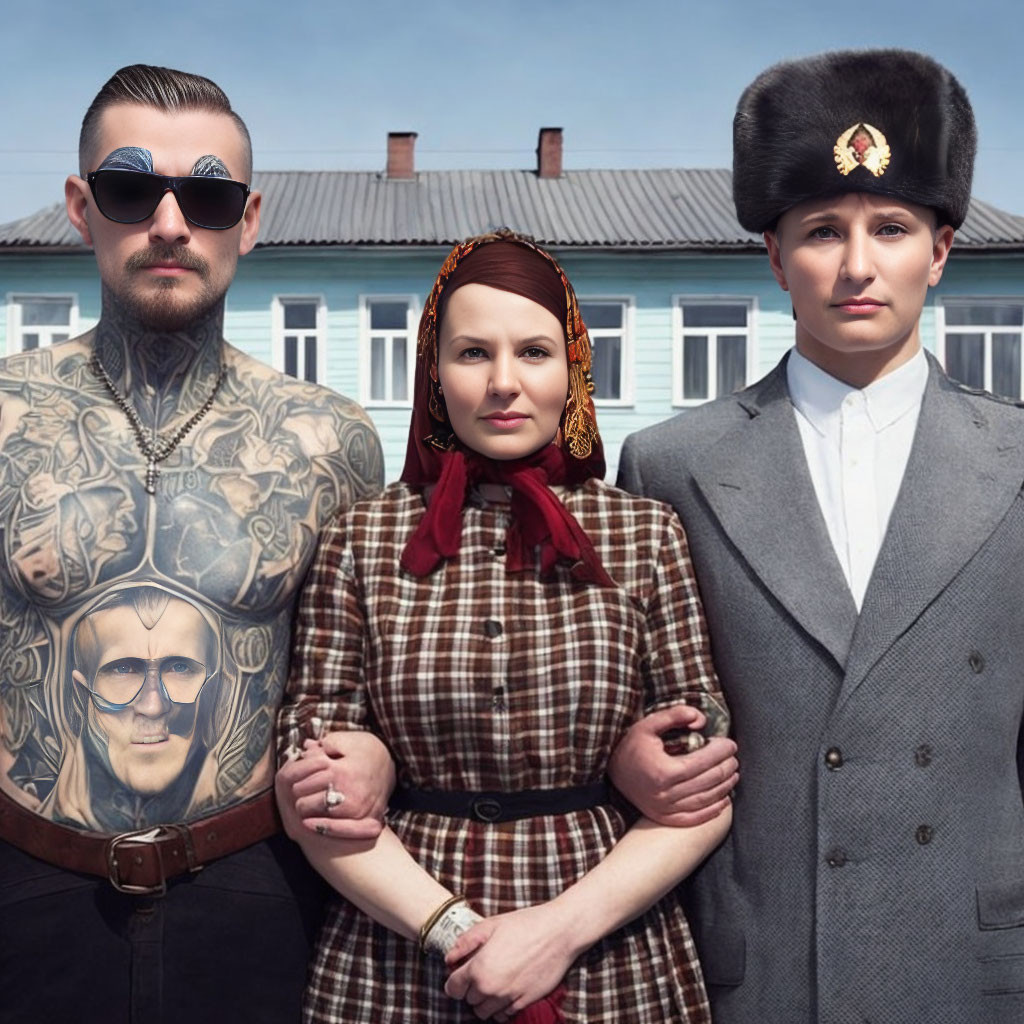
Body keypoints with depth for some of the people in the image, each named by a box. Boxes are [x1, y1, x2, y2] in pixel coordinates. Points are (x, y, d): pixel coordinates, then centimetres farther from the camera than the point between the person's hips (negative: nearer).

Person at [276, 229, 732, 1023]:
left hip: (614, 959, 0)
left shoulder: (648, 534, -4)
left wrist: (564, 926, -13)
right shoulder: (362, 541, -3)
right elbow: (315, 793, -3)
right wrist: (451, 927, -12)